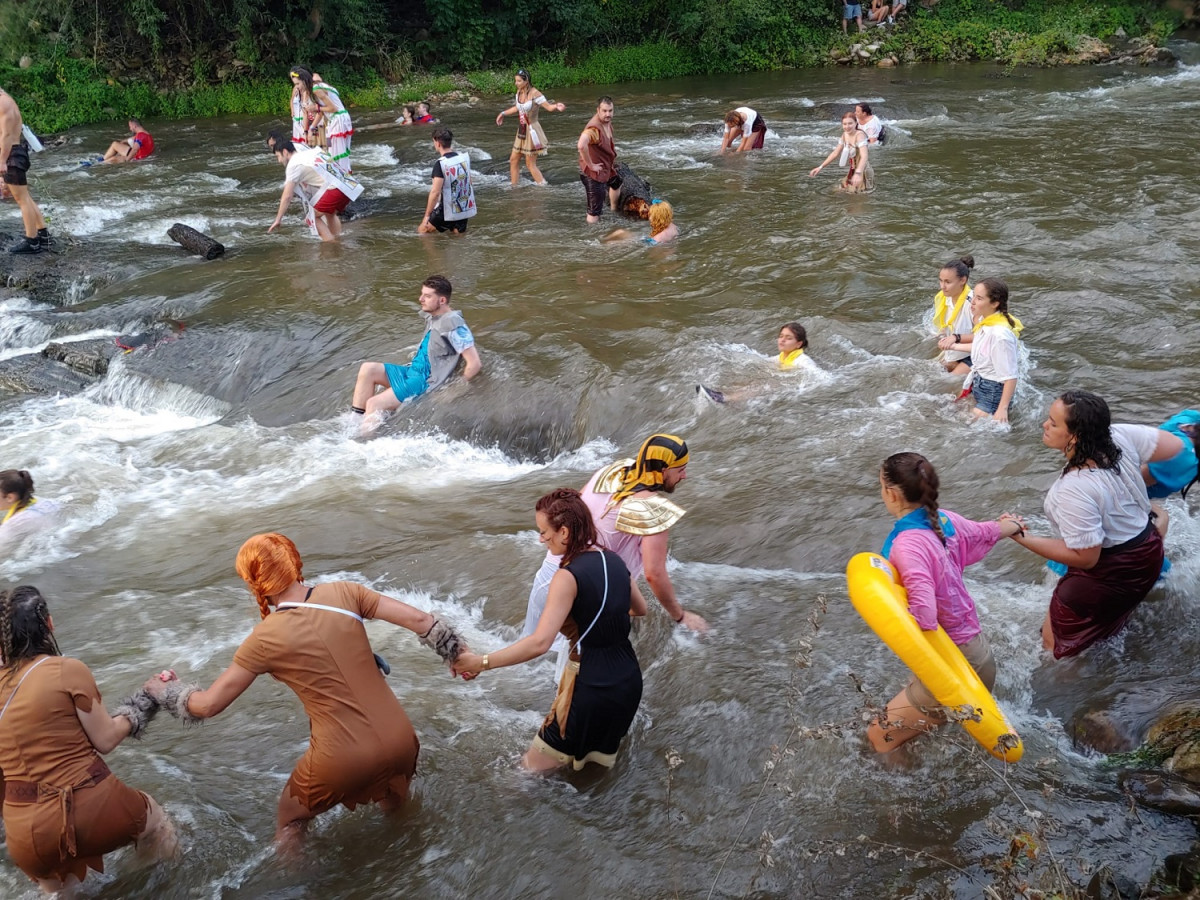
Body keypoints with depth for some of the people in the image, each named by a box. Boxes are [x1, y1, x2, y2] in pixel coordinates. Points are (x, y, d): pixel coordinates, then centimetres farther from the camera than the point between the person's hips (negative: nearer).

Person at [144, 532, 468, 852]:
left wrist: (166, 690, 18)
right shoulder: (343, 593, -5)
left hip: (342, 762, -3)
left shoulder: (265, 639, -10)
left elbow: (207, 705, -2)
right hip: (400, 742, 4)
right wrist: (460, 655, 11)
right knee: (396, 807, 37)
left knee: (290, 820, 29)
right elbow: (420, 620, -6)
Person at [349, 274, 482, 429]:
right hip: (412, 371, 10)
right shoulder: (432, 317, 8)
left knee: (374, 404, -16)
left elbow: (475, 363, -23)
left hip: (426, 382, -10)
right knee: (367, 369, -2)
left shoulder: (453, 324, -21)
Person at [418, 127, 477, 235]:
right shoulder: (464, 156, 0)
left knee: (422, 231, 10)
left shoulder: (440, 163, -20)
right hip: (466, 209, 6)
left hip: (447, 212, -6)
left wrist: (427, 215, -15)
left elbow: (435, 192, -23)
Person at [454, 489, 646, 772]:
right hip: (629, 678, 8)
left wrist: (481, 662, -24)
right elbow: (640, 609, 19)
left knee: (532, 769, 8)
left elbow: (539, 642, -29)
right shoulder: (614, 560, 2)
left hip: (593, 685, -8)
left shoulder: (568, 576, -20)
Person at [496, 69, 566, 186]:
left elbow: (548, 106, -21)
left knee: (530, 164, -4)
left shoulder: (534, 93, -18)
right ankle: (514, 186, 25)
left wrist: (557, 106, -43)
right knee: (513, 159, 13)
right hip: (522, 130, 8)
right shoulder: (519, 92, 4)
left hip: (532, 130, -8)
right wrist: (503, 114, 36)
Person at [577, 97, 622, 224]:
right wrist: (591, 165, -38)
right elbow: (581, 146, -51)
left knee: (616, 183, 39)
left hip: (607, 167, 11)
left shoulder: (608, 122, -1)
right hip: (594, 174, -11)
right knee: (594, 212, -9)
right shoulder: (594, 128, -33)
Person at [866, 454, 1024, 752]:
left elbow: (923, 617, -37)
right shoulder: (944, 520, -2)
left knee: (880, 738, 1)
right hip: (974, 650, 9)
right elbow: (987, 533, 20)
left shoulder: (907, 544, -27)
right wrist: (1013, 525, 42)